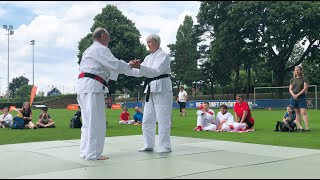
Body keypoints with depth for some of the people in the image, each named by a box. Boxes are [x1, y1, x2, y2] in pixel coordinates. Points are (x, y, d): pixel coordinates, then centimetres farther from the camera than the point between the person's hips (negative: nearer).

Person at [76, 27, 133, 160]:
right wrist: (129, 66, 4)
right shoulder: (100, 49, -4)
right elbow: (115, 64, -12)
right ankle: (93, 154, -5)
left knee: (88, 121, 13)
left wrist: (116, 72, 28)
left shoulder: (88, 51, 27)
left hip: (83, 87, 10)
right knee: (96, 121, -7)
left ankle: (85, 152, 18)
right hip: (92, 86, -10)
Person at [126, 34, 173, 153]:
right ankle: (149, 145, 16)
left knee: (163, 119, -6)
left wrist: (139, 66, -35)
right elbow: (139, 72, 13)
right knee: (147, 120, 8)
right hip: (151, 90, 8)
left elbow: (156, 71, -23)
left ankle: (165, 147, 2)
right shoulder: (148, 57, 17)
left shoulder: (163, 55, -8)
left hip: (162, 89, -8)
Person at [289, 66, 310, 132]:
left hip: (302, 97, -4)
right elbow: (290, 89, 9)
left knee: (304, 113, -13)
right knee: (297, 113, 7)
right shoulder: (292, 80, 13)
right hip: (294, 97, 4)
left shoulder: (304, 79, 1)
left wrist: (297, 95, -14)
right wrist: (293, 95, -10)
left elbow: (305, 88, -7)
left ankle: (307, 128, -18)